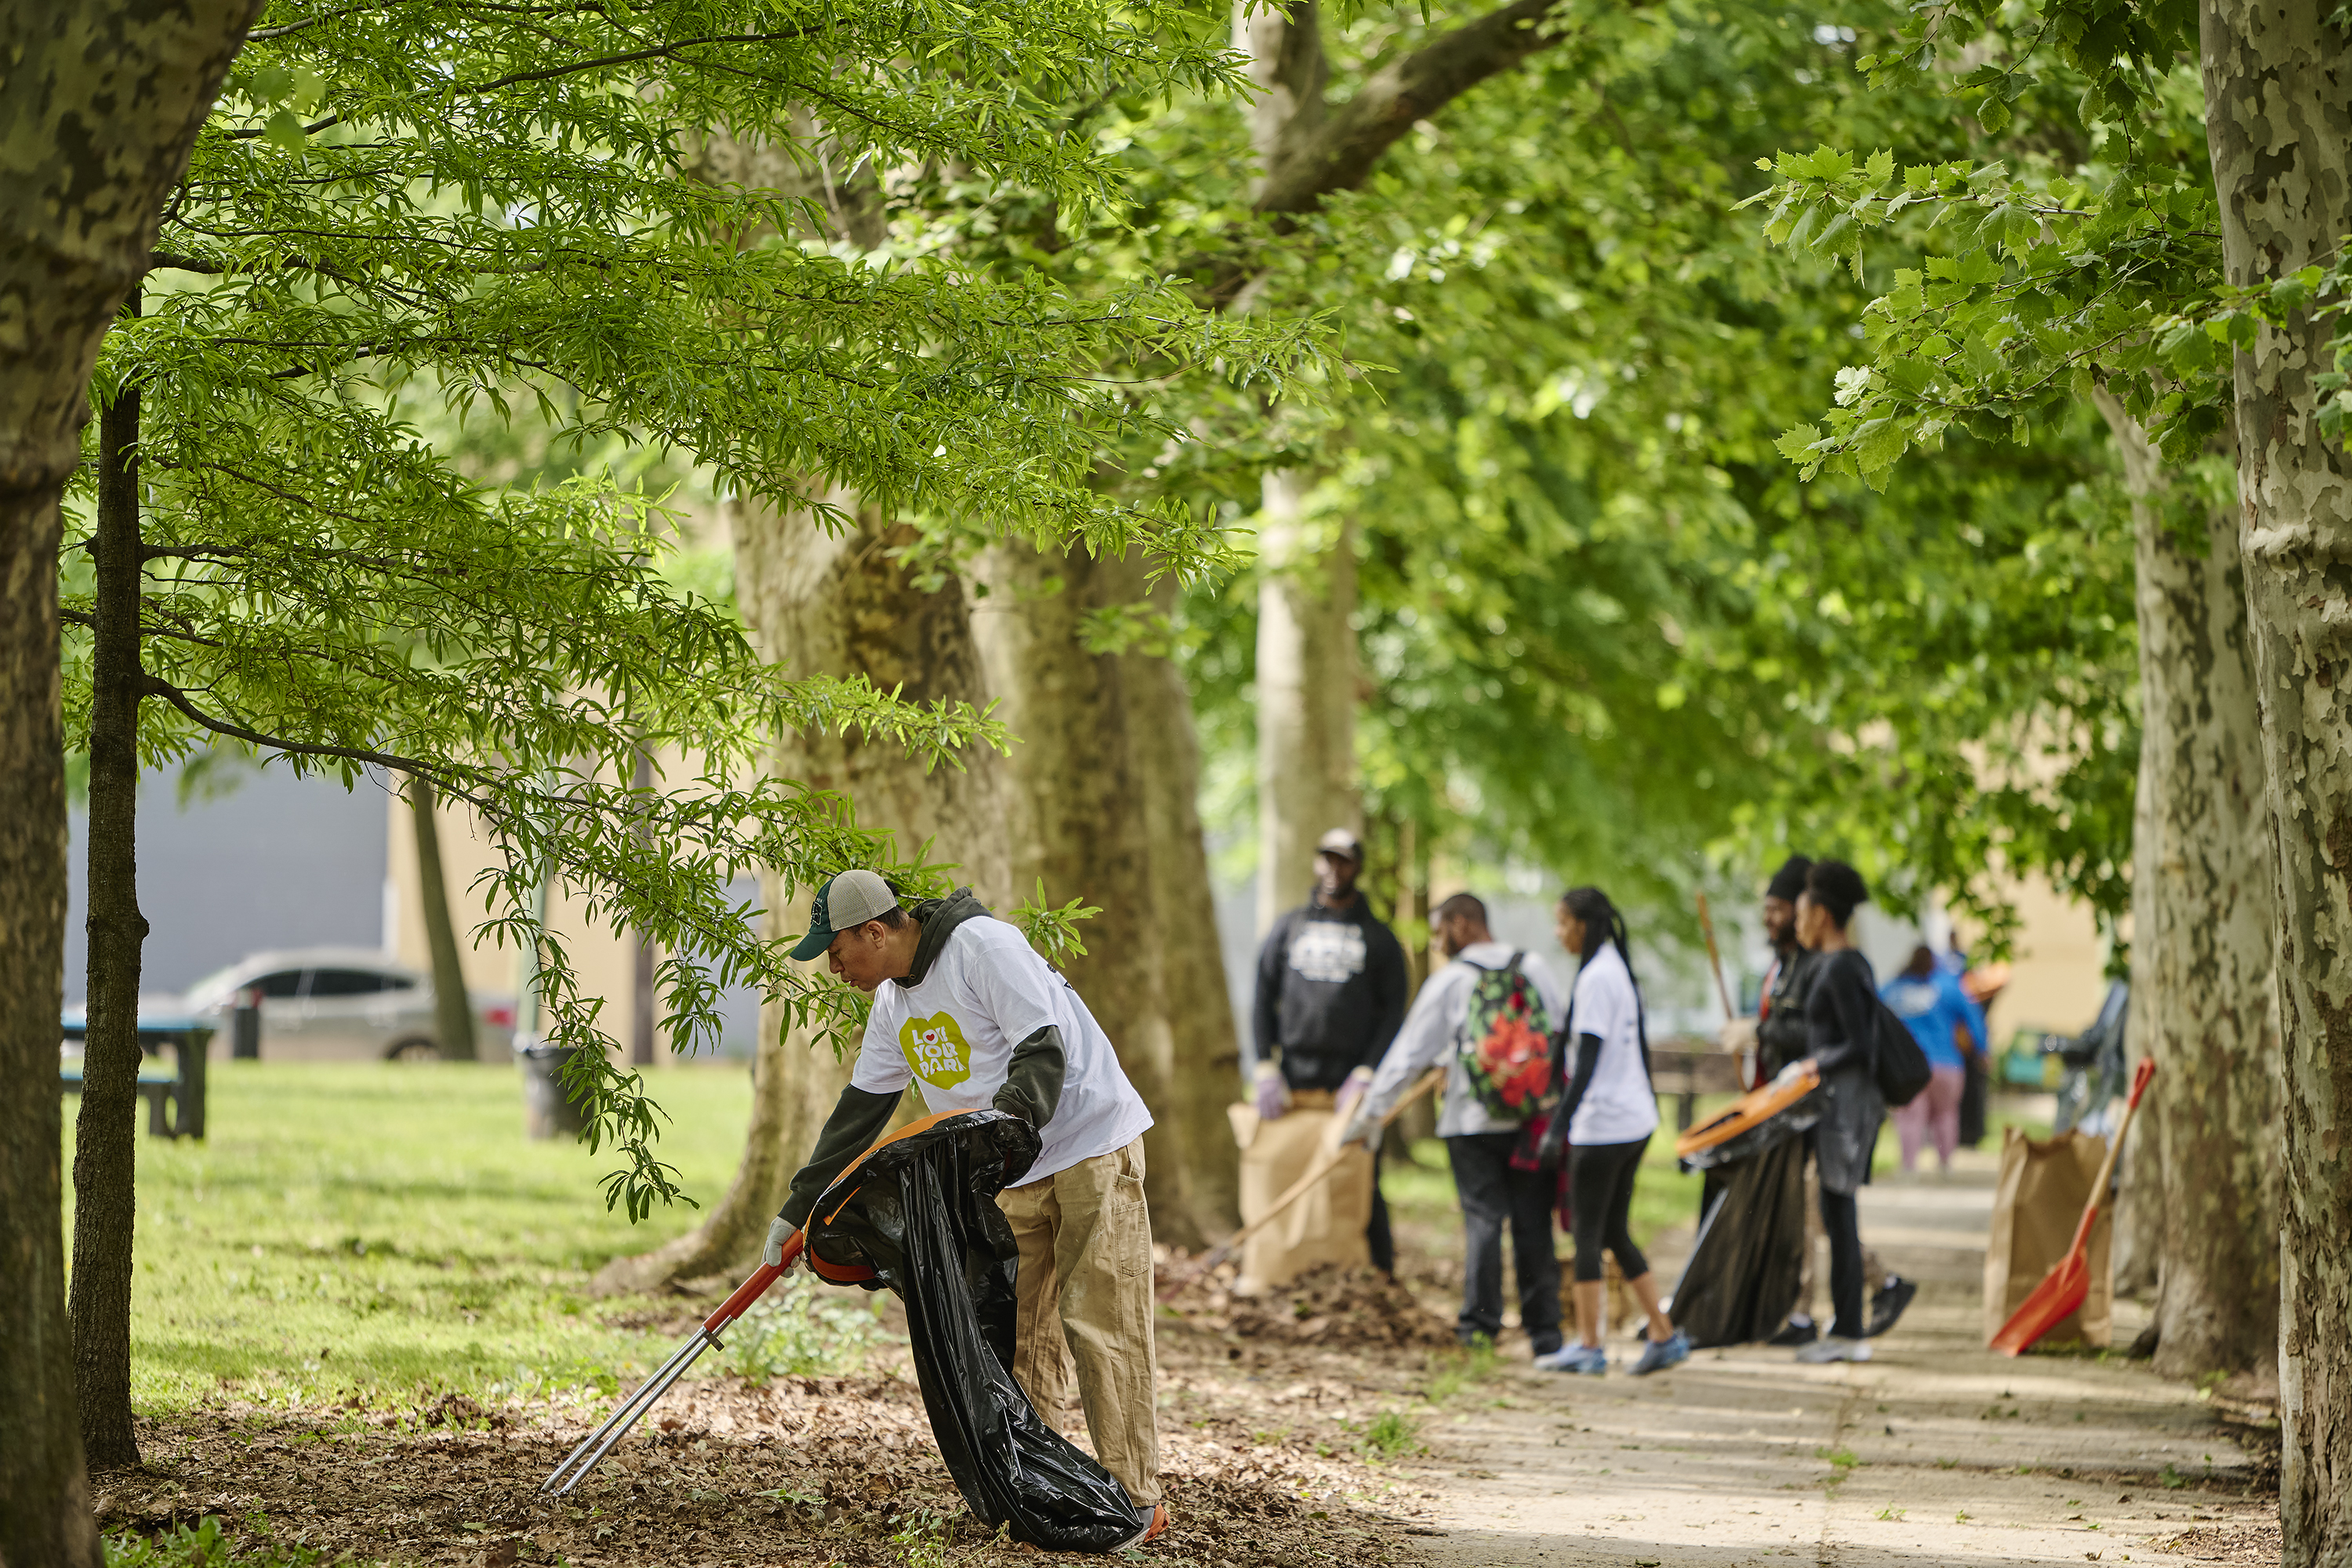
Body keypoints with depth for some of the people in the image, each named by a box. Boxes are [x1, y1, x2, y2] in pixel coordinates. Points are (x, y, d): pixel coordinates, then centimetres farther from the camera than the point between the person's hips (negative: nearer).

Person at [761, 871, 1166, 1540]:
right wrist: (798, 1209, 16)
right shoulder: (893, 1002, 9)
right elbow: (859, 1110, 16)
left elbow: (1044, 1051, -24)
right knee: (1015, 1332, 3)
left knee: (1100, 1324, -11)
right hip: (1014, 1175, 8)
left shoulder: (984, 946, -18)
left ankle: (1137, 1500, -9)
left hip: (1093, 1148, -8)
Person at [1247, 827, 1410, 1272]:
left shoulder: (1377, 937, 10)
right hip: (1293, 1081, 2)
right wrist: (1264, 1070, 0)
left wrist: (1365, 1076, -8)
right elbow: (1263, 1001, 12)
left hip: (1352, 1084, -2)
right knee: (1288, 1182, -2)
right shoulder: (1289, 927, 15)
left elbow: (1393, 1013, 4)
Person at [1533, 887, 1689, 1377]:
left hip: (1603, 1124, -10)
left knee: (1588, 1234, -2)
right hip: (1635, 1119, 10)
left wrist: (1557, 1126, -20)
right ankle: (1664, 1336, 12)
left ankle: (1588, 1347, 2)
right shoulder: (1618, 969, 13)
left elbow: (1587, 1062, -20)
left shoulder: (1596, 977, -15)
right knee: (1614, 1231, 14)